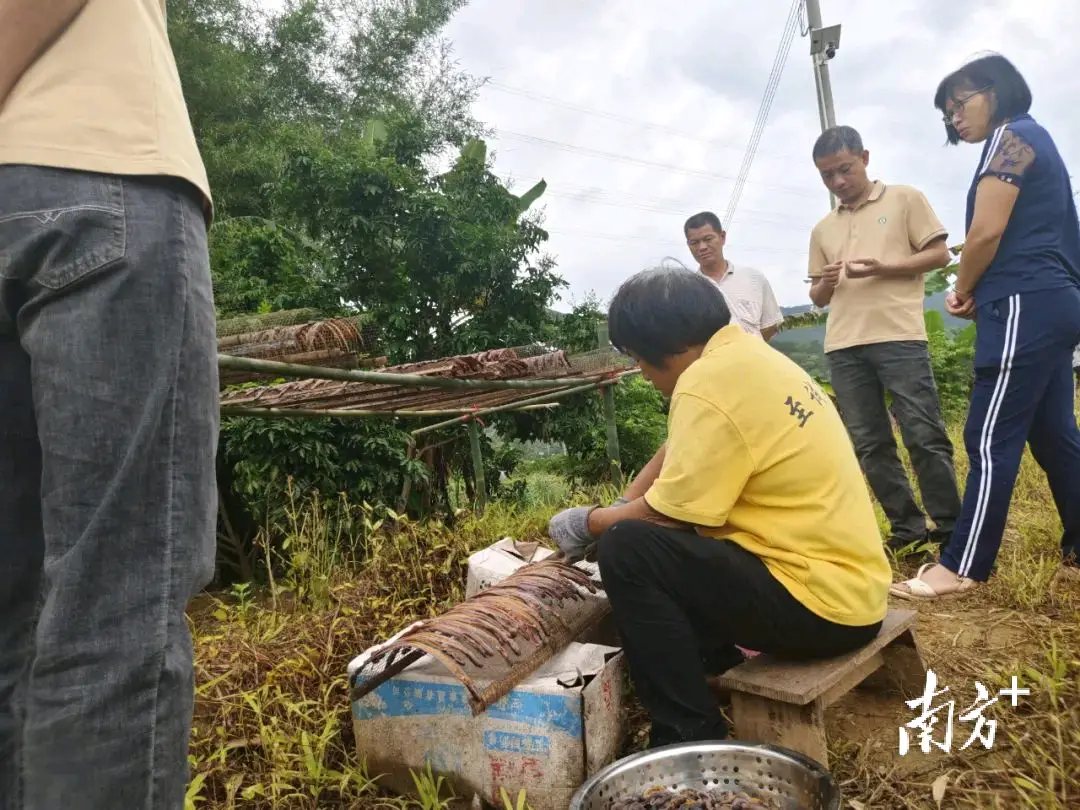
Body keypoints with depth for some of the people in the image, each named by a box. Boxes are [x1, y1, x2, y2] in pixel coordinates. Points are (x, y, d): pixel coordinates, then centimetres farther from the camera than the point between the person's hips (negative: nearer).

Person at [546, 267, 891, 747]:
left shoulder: (708, 384, -21)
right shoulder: (743, 356, 9)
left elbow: (667, 513, -17)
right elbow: (681, 468, 16)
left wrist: (589, 523, 0)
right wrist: (616, 512, 12)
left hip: (822, 603, -10)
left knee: (627, 550, -16)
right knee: (669, 545, 20)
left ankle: (693, 739, -4)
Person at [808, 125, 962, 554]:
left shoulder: (905, 199, 9)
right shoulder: (822, 229, 19)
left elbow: (939, 254, 3)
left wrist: (882, 267, -11)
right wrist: (825, 283, -3)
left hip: (899, 337, -4)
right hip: (843, 347, 5)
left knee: (924, 437, -5)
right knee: (869, 445, 4)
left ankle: (951, 529, 5)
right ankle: (907, 527, 13)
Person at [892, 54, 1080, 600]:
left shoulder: (1010, 135, -5)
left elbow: (987, 232, -15)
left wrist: (963, 291, 1)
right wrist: (974, 293, 9)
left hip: (1025, 307, -10)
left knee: (990, 438, -10)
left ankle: (963, 568, -6)